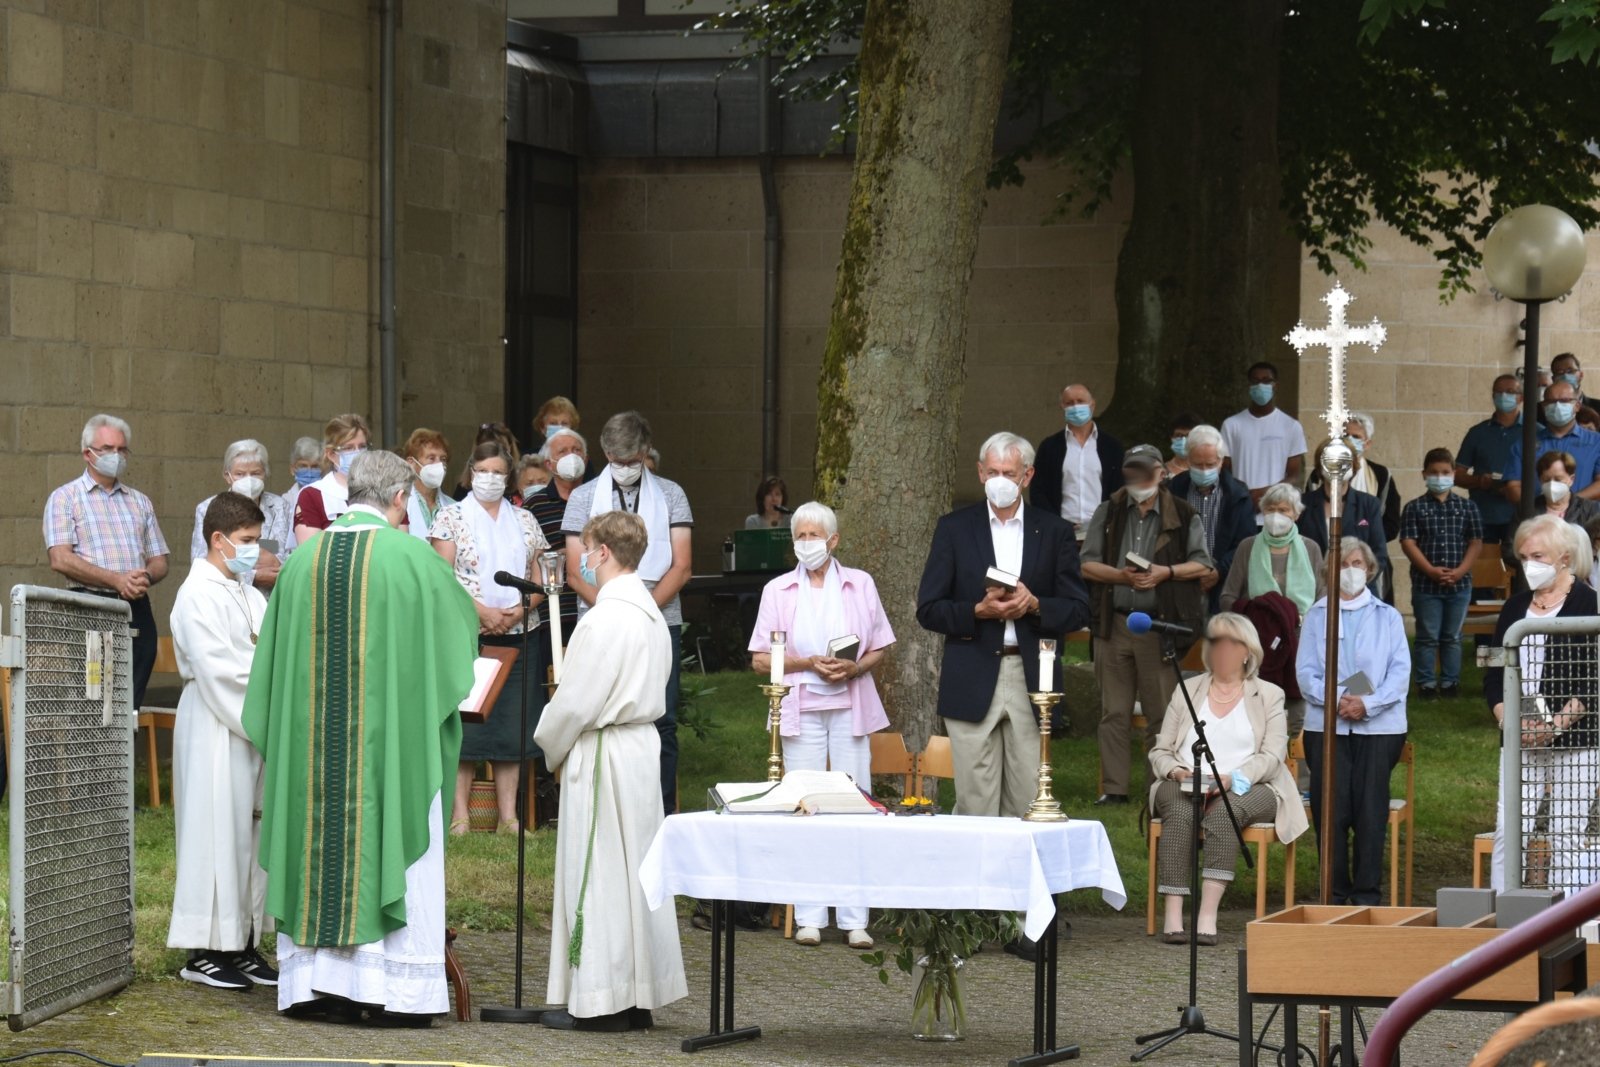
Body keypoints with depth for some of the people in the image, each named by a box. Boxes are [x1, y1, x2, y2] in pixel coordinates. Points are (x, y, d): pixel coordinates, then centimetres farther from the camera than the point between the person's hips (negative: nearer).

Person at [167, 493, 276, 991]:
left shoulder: (250, 595, 16)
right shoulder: (198, 595, -11)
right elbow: (217, 669, -19)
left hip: (252, 725, 8)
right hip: (214, 729, -8)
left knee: (251, 833, 8)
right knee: (216, 832, -6)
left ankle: (243, 944, 13)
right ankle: (204, 951, -2)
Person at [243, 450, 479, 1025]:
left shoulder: (304, 559, 4)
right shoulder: (411, 556, -7)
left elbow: (273, 659, 10)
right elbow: (463, 618, 9)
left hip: (312, 740, 4)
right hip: (391, 738, -4)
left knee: (319, 845, 8)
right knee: (392, 847, 0)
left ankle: (315, 981, 8)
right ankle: (394, 987, -1)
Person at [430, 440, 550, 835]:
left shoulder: (525, 521, 15)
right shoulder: (452, 516, 4)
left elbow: (540, 580, 12)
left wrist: (517, 612, -7)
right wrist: (482, 611, -15)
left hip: (518, 636, 3)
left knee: (512, 726, 3)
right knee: (464, 723, -6)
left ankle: (509, 815, 6)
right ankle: (460, 814, -3)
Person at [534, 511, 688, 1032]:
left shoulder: (604, 619, -18)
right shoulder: (650, 615, 11)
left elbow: (575, 701, -19)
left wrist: (550, 747, 1)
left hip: (601, 754, -9)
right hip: (642, 747, 9)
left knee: (598, 873, -3)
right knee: (635, 871, 12)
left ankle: (601, 1001, 1)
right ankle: (639, 996, 16)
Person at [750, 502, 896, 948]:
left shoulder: (859, 585, 8)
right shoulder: (778, 590, 6)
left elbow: (879, 648, 10)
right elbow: (760, 659, 3)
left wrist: (854, 668, -10)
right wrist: (809, 663, -12)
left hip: (851, 707, 0)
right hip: (801, 709, 0)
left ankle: (854, 919, 0)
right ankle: (809, 917, 2)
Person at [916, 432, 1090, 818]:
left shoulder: (1054, 531, 10)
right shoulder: (955, 528, 7)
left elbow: (1078, 609, 7)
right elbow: (928, 610, 3)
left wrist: (1034, 605, -11)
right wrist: (978, 611, -13)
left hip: (1031, 680, 1)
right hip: (972, 681, -1)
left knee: (1028, 802, -1)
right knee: (975, 804, -4)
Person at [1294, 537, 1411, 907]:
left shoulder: (1388, 617, 14)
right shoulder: (1316, 616, 14)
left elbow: (1400, 672, 2)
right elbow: (1305, 671, 4)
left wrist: (1367, 703, -14)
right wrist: (1335, 700, -14)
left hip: (1378, 724, 0)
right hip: (1326, 725, 0)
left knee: (1371, 809, -6)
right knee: (1330, 808, -6)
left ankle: (1367, 893, 0)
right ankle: (1334, 892, 2)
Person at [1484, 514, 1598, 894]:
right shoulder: (1516, 607, 14)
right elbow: (1494, 674, 14)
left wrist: (1556, 724, -17)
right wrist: (1506, 717, -3)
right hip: (1520, 742, 5)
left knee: (1567, 835, -2)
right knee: (1508, 831, -1)